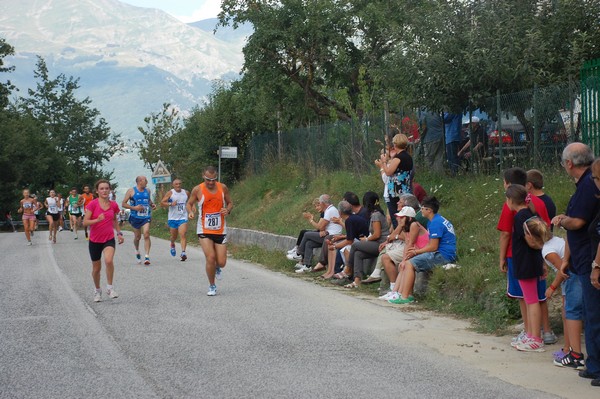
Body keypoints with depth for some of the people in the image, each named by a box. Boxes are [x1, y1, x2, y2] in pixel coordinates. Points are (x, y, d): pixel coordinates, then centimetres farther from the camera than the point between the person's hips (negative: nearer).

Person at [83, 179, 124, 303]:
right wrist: (97, 220, -27)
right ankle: (97, 290, 35)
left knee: (109, 261, -26)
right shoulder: (93, 204, -9)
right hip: (95, 240, -1)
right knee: (96, 268, 11)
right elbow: (85, 222, -12)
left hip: (109, 239, 1)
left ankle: (110, 288, -10)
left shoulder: (113, 205, 1)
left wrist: (119, 233, 10)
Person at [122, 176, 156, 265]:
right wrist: (134, 208, -18)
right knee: (137, 237, 10)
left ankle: (147, 256, -19)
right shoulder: (131, 191, -4)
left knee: (146, 234, -16)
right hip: (135, 217, -2)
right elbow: (123, 204, -5)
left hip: (146, 217, 2)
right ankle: (137, 251, 40)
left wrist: (152, 205, 4)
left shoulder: (147, 191, 9)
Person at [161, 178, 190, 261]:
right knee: (174, 236, 14)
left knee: (182, 235, -17)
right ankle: (172, 245, 48)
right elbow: (162, 203, -6)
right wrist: (170, 204, -21)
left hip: (183, 218, 0)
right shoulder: (170, 193, -3)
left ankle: (183, 253, -25)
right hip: (172, 218, 0)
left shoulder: (186, 193, 6)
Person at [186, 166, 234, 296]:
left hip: (220, 230, 2)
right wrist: (190, 212, -15)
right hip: (204, 230, -2)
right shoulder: (197, 190, -7)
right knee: (210, 258, -16)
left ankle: (217, 268, 39)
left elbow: (230, 203, 12)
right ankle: (212, 286, 6)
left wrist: (228, 210, -11)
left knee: (221, 262, -1)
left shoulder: (223, 188, -1)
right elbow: (189, 204, 7)